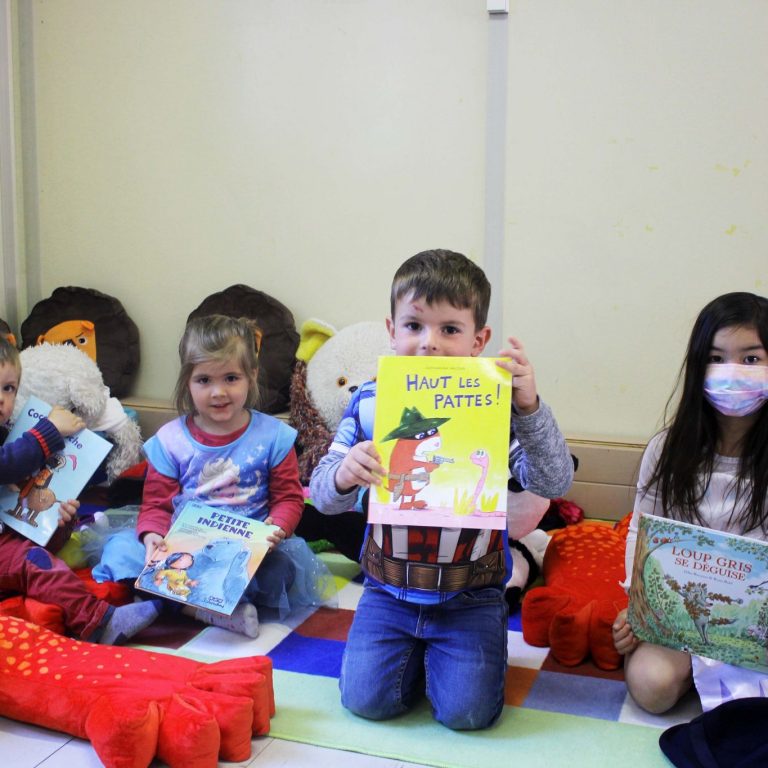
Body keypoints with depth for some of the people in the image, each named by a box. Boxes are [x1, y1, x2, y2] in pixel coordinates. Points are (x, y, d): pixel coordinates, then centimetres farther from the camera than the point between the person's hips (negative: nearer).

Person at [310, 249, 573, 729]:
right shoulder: (371, 404, -6)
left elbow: (555, 484, -21)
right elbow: (323, 497, -5)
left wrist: (530, 408, -36)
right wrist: (344, 476, -31)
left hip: (471, 596, -2)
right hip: (390, 589, 2)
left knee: (467, 711, -11)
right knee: (367, 699, -8)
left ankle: (445, 650, 22)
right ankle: (414, 649, 24)